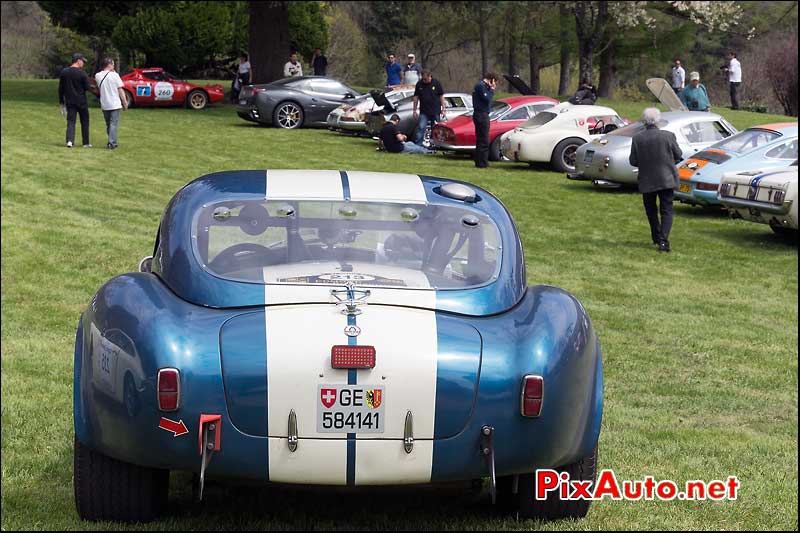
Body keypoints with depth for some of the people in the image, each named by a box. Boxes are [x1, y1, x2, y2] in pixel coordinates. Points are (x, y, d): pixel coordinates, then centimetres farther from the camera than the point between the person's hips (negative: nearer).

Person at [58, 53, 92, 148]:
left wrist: (61, 102, 14)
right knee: (84, 122, 10)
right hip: (81, 101, -3)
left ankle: (69, 141, -19)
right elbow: (87, 88, -11)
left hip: (69, 101, 3)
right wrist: (94, 87, 12)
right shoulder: (82, 73, -12)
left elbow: (60, 89, 8)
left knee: (70, 121, 1)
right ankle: (86, 143, 15)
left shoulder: (64, 72, 4)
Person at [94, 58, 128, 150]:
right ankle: (112, 143, -7)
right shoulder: (114, 75, -10)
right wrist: (125, 102, 0)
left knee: (108, 124, 17)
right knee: (114, 124, -1)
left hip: (104, 104, 4)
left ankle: (111, 142, 24)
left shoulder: (97, 76, 1)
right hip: (115, 104, -4)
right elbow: (120, 90, -8)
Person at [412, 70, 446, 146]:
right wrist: (415, 110, 3)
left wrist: (443, 109, -1)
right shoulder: (419, 84, 1)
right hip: (424, 112, 0)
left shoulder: (436, 83, -2)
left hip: (436, 112, 0)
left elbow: (441, 96, 2)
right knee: (421, 128, -14)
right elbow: (416, 97, 6)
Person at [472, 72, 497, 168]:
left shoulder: (481, 85, 18)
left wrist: (491, 89, 8)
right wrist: (492, 89, -10)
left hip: (480, 115, 11)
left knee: (480, 140, 15)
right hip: (482, 115, -11)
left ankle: (479, 162, 20)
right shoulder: (481, 86, -13)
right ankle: (482, 163, -9)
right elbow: (487, 99, -20)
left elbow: (487, 99, 18)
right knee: (484, 141, -9)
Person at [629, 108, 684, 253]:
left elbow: (633, 161, -5)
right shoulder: (668, 136, -11)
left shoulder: (637, 138, -10)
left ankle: (657, 238, 27)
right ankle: (663, 240, -11)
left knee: (651, 210, 19)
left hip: (646, 181, 1)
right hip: (666, 179, -1)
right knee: (666, 210, 3)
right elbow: (678, 155, 0)